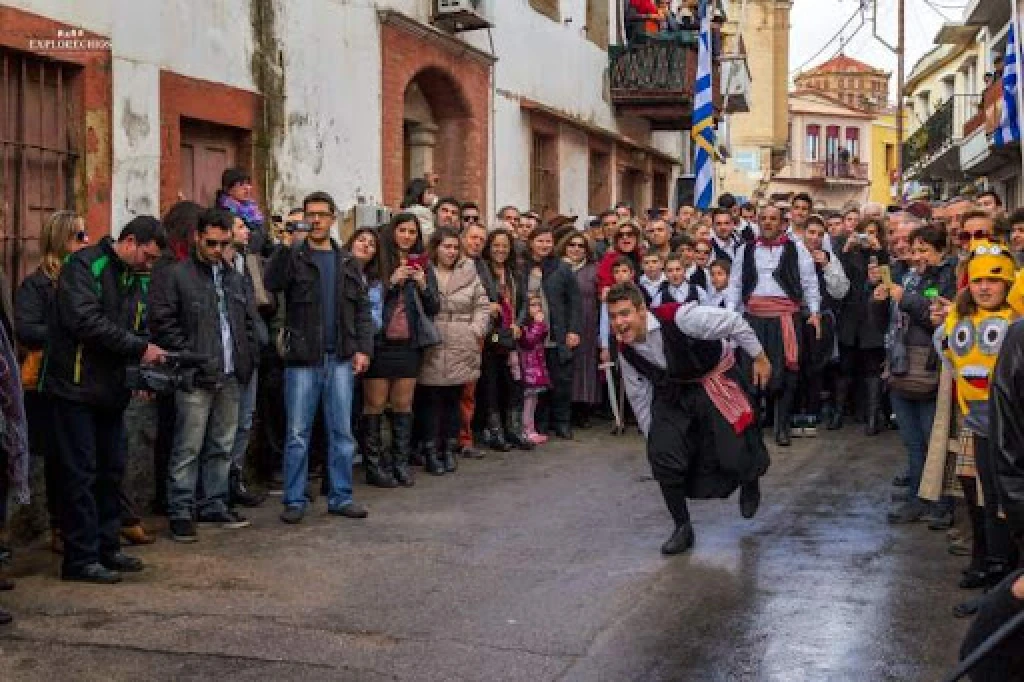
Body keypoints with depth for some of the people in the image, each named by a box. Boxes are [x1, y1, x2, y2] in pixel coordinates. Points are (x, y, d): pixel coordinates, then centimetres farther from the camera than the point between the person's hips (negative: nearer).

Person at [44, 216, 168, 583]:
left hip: (108, 389, 8)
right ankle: (81, 558, 3)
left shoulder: (126, 275, 15)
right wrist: (140, 348, -21)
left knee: (112, 470, 12)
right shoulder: (84, 264, -12)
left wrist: (141, 361, 1)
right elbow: (85, 321, -23)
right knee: (81, 474, -4)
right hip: (77, 387, -8)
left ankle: (107, 547, 22)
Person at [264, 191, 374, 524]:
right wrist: (288, 244, -23)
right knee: (297, 433, 1)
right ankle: (294, 500, 9)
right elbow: (271, 283, -18)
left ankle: (341, 497, 15)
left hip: (340, 359, 3)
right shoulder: (293, 255, 2)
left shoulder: (346, 262, 12)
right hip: (302, 359, -3)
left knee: (342, 431, 7)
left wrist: (363, 348, 0)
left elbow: (362, 307, 11)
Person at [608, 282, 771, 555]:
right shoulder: (625, 349, -13)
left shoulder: (679, 317, -33)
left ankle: (750, 483, 33)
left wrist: (759, 358, -10)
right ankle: (683, 527, 7)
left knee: (735, 453, -8)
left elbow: (734, 323, -21)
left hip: (716, 381, -4)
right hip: (672, 392, 4)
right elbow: (638, 395, 3)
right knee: (662, 455, -12)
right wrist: (651, 435, 9)